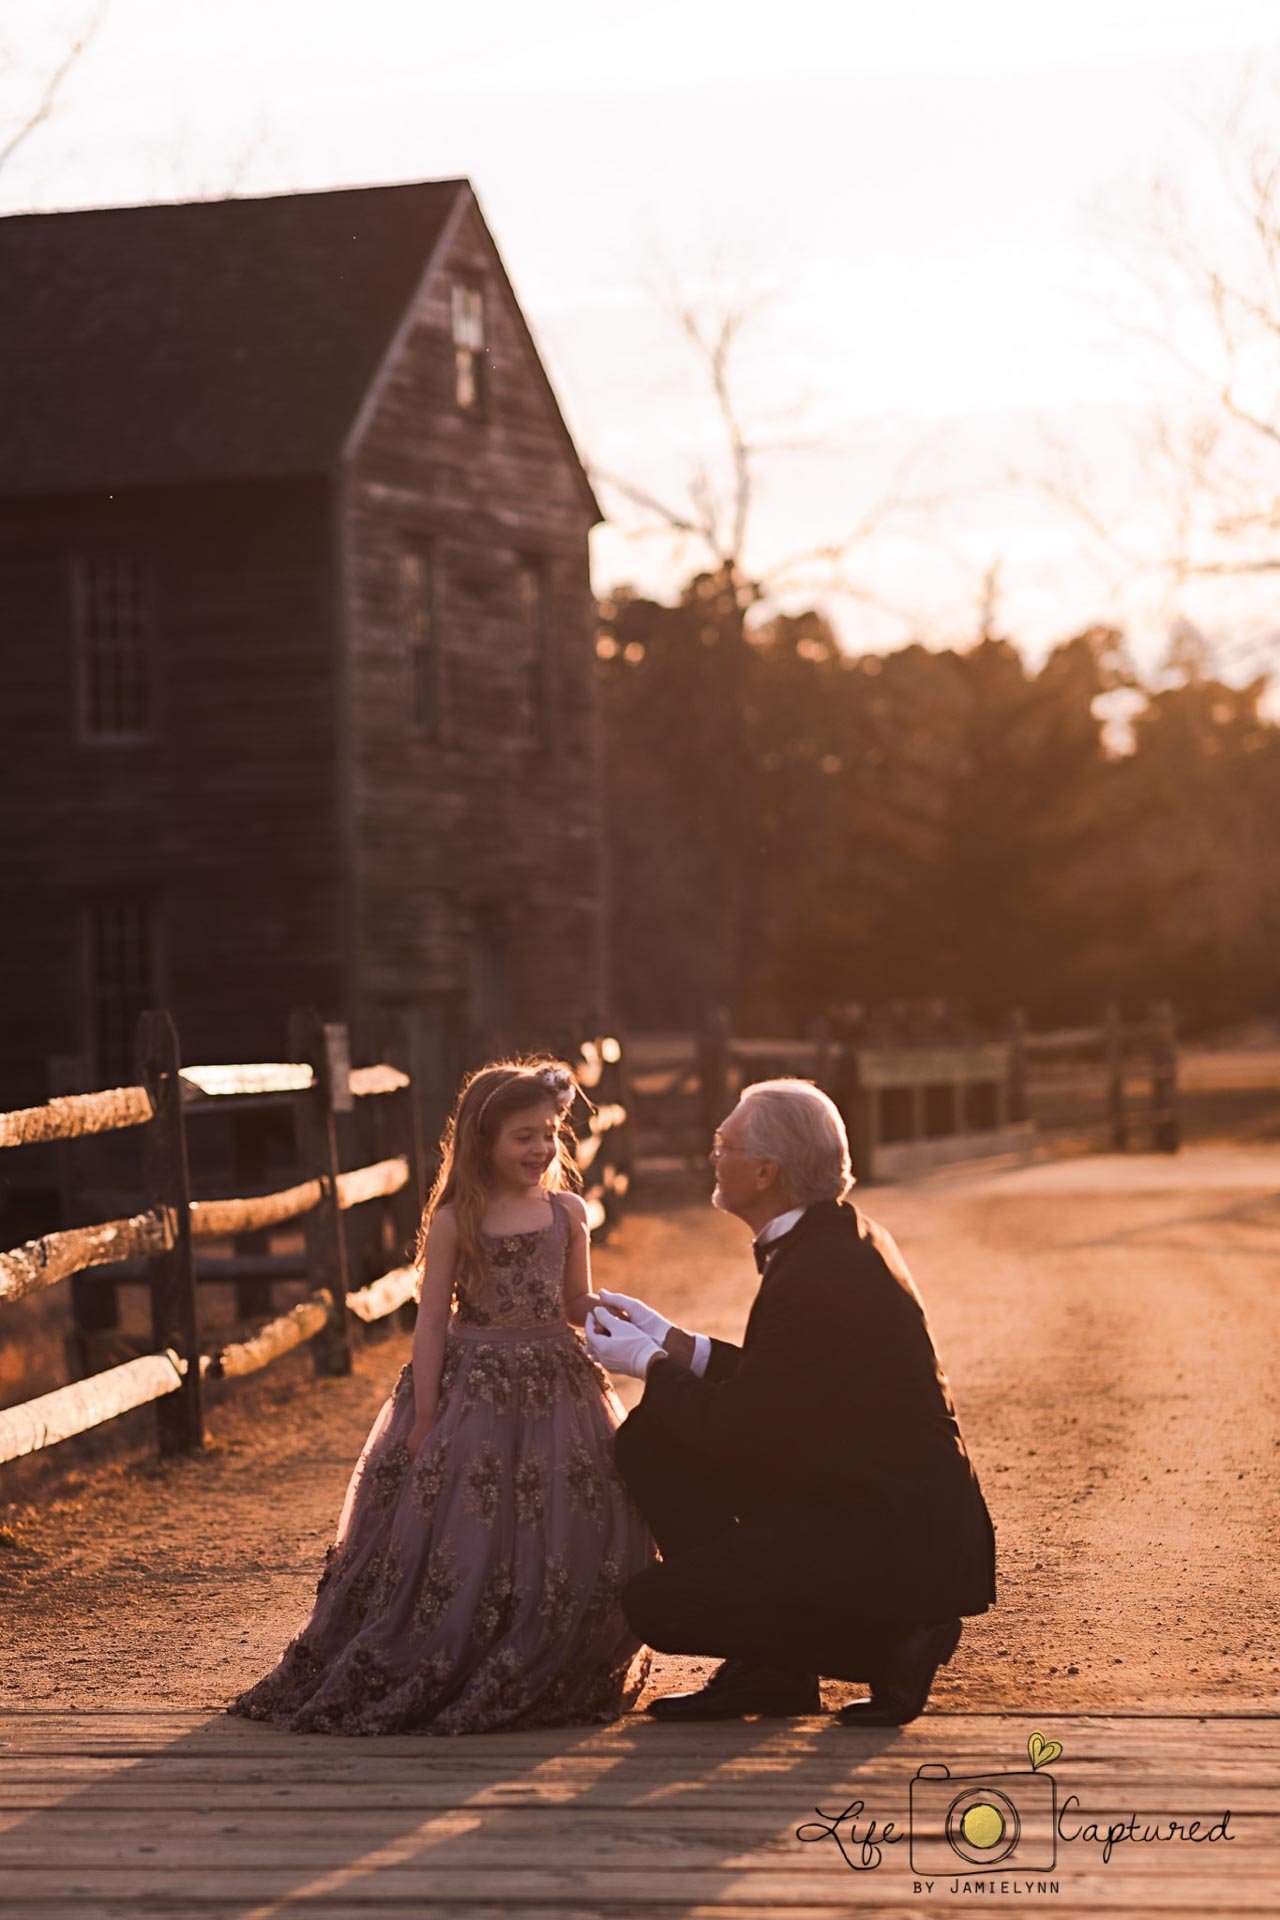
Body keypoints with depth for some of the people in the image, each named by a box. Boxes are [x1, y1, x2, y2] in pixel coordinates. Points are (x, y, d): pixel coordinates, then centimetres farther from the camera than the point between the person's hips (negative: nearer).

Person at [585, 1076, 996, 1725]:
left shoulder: (823, 1273, -24)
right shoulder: (841, 1235, 8)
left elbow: (739, 1426, -19)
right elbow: (770, 1382, 15)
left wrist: (647, 1365, -4)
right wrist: (673, 1344, 11)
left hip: (891, 1541, -10)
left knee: (655, 1606, -12)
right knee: (649, 1441, 9)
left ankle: (889, 1643, -2)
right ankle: (764, 1666, 13)